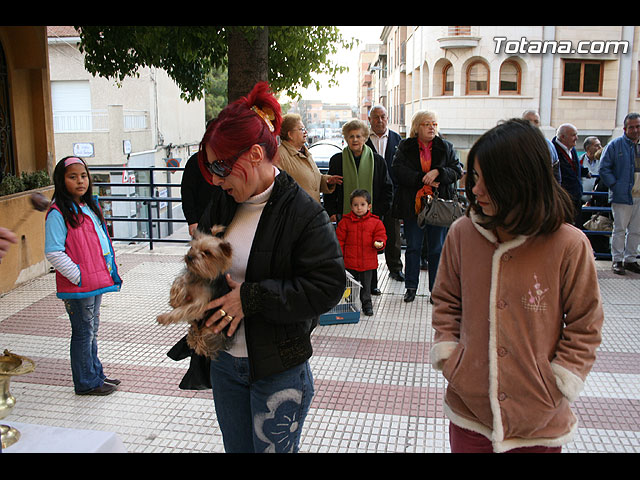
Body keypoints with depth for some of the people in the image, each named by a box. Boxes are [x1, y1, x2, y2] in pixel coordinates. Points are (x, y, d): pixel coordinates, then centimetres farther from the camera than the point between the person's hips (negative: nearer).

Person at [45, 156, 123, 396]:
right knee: (83, 332, 2)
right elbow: (53, 252, -19)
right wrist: (77, 276, -18)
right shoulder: (58, 213, -14)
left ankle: (96, 374, 31)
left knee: (92, 330, 19)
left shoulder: (88, 207, 13)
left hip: (96, 281, 8)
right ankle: (86, 382, 15)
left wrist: (109, 272, 11)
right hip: (78, 286, -8)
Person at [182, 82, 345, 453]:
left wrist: (252, 297, -24)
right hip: (224, 362, 6)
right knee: (236, 447, 22)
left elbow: (327, 286, -22)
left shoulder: (304, 213, -18)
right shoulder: (222, 202, 1)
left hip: (278, 369, -6)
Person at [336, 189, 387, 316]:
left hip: (368, 262, 0)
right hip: (350, 261, 0)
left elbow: (380, 236, 3)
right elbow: (340, 240, 1)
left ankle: (367, 305, 23)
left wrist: (379, 243, -19)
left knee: (366, 285, 10)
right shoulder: (345, 222, -1)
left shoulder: (376, 222, -1)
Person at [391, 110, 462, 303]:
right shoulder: (405, 147, 5)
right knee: (413, 248, 8)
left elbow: (457, 170, 1)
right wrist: (422, 178, -16)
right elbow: (398, 170, -7)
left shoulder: (446, 147, 7)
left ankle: (436, 289, 16)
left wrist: (438, 172, -16)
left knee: (437, 249, 6)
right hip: (413, 205, 0)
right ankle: (411, 287, 19)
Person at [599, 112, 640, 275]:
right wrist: (614, 185, -11)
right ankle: (617, 260, 8)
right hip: (622, 196, -5)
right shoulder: (615, 145, -3)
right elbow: (604, 168, -4)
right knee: (620, 229, 0)